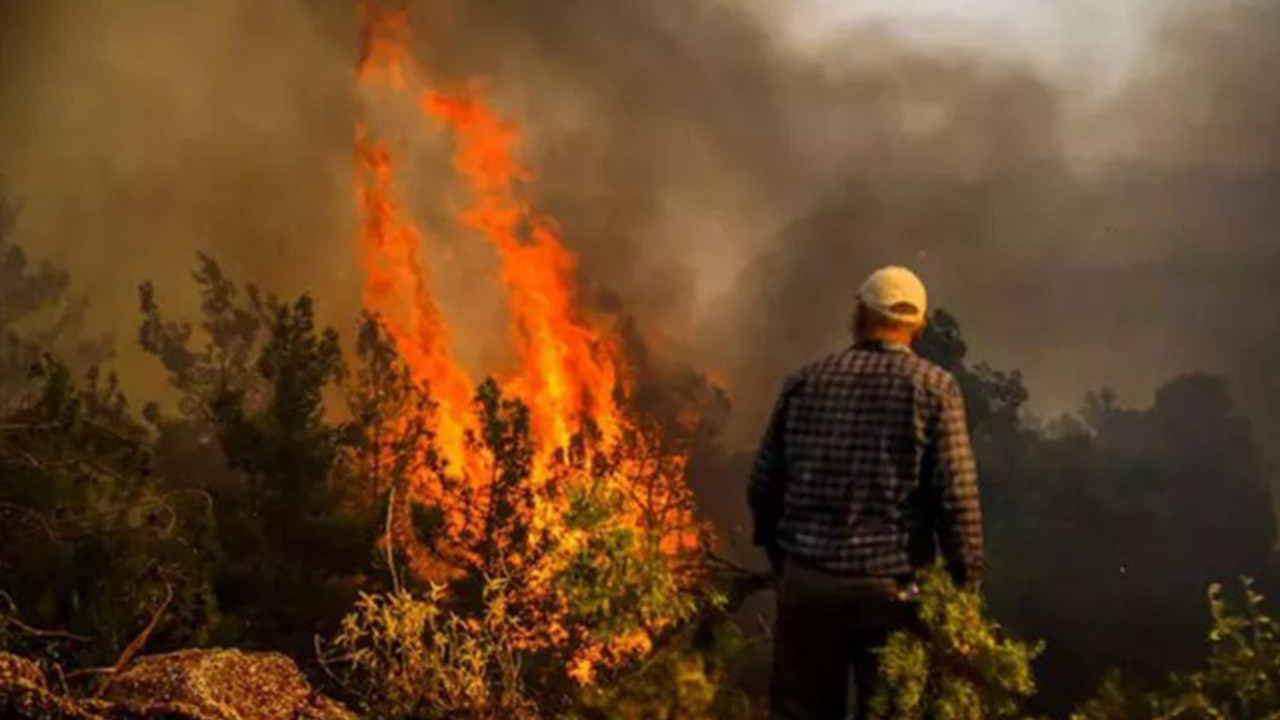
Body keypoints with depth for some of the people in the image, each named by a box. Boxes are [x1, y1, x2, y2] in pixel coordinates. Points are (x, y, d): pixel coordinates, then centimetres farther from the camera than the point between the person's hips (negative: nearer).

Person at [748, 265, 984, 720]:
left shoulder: (805, 381, 5)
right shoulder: (935, 388, -3)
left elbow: (763, 485, 7)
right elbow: (957, 498, -9)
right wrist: (967, 583, 0)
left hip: (807, 580, 2)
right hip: (891, 586, -2)